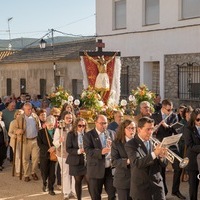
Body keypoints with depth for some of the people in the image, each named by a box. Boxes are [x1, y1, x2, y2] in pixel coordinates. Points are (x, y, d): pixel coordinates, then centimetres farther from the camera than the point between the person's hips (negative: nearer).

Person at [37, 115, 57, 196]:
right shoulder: (41, 132, 0)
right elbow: (39, 144, -6)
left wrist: (54, 147, -19)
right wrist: (48, 149, -17)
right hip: (44, 155, 0)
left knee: (52, 173, 2)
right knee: (44, 172, 5)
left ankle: (51, 189, 15)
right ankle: (44, 183, 36)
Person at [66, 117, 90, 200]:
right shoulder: (71, 134, -3)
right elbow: (68, 149, -8)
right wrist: (78, 151, -21)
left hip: (87, 161, 0)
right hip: (76, 162, 0)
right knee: (78, 182, 12)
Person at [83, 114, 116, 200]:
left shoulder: (112, 133, 9)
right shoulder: (88, 135, -5)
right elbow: (87, 150, -16)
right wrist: (100, 152, -31)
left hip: (110, 169, 3)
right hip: (96, 170, -3)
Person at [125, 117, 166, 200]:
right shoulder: (130, 145, -9)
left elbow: (160, 163, 8)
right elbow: (137, 163, -23)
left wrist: (161, 156, -14)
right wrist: (154, 154, -32)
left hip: (157, 184, 4)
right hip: (141, 187, -4)